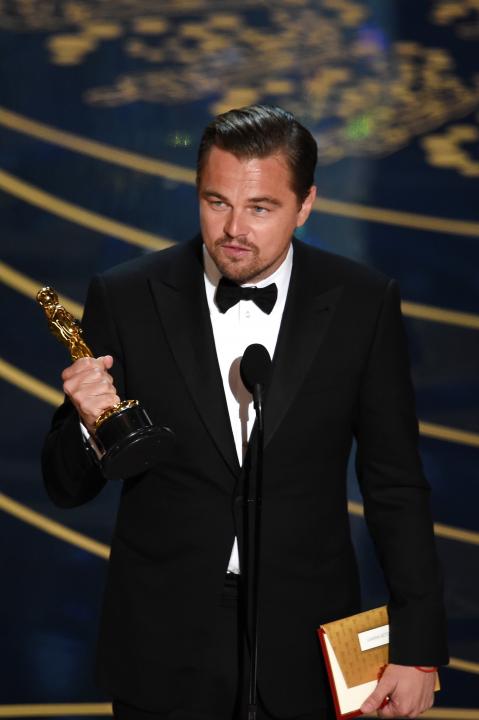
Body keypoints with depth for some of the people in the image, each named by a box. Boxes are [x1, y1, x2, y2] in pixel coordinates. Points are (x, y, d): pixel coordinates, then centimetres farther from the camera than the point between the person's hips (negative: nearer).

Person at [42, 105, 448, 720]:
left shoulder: (363, 304, -4)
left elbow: (396, 489, 1)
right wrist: (91, 425, -23)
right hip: (163, 652, 0)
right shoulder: (126, 298, -5)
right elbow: (67, 487, -1)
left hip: (304, 649, 0)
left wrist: (417, 647, -2)